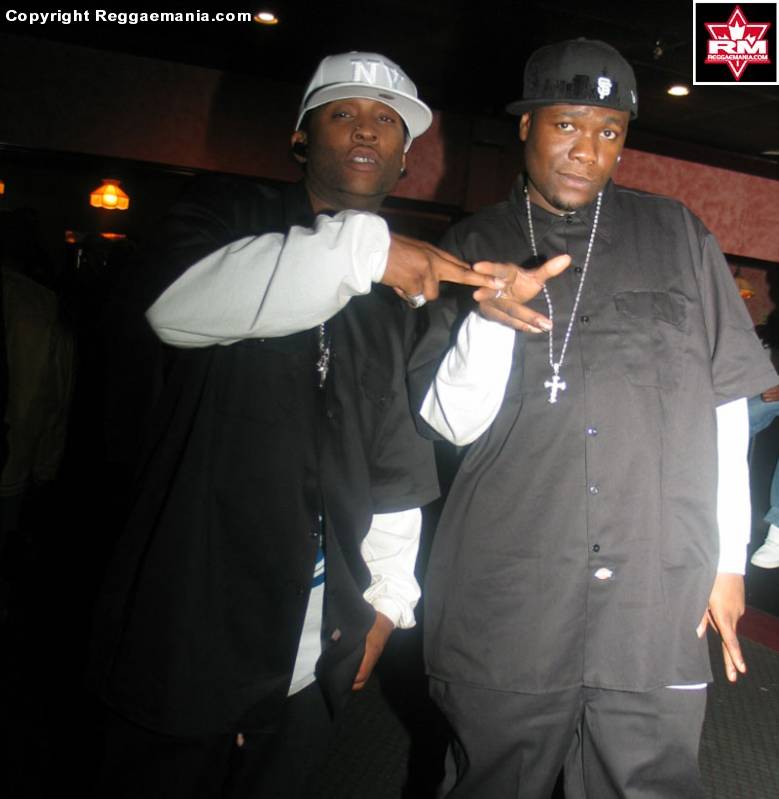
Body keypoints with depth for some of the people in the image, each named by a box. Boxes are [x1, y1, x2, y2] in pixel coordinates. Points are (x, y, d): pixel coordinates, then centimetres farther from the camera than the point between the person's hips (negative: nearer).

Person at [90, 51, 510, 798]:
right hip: (192, 618, -3)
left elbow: (395, 455, 13)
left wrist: (387, 594, 9)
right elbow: (177, 302, -24)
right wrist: (364, 248, -27)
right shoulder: (230, 214, 0)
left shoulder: (404, 288, 11)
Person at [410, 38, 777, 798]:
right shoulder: (473, 249, 6)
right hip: (507, 594, 0)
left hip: (659, 595, 1)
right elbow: (452, 422, 0)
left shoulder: (677, 236, 8)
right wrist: (489, 321, -18)